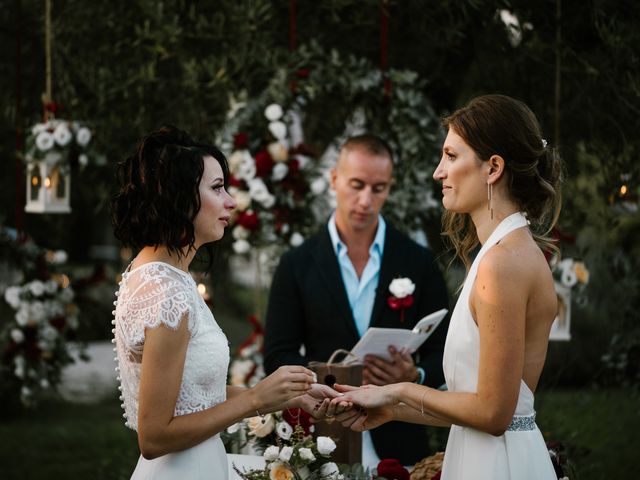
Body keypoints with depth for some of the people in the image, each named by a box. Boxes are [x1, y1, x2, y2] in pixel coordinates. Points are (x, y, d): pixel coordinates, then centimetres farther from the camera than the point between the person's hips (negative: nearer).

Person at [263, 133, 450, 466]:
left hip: (397, 445, 1)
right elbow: (277, 356, 1)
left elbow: (442, 351, 6)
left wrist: (416, 376, -16)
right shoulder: (297, 265, 2)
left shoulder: (418, 263, 4)